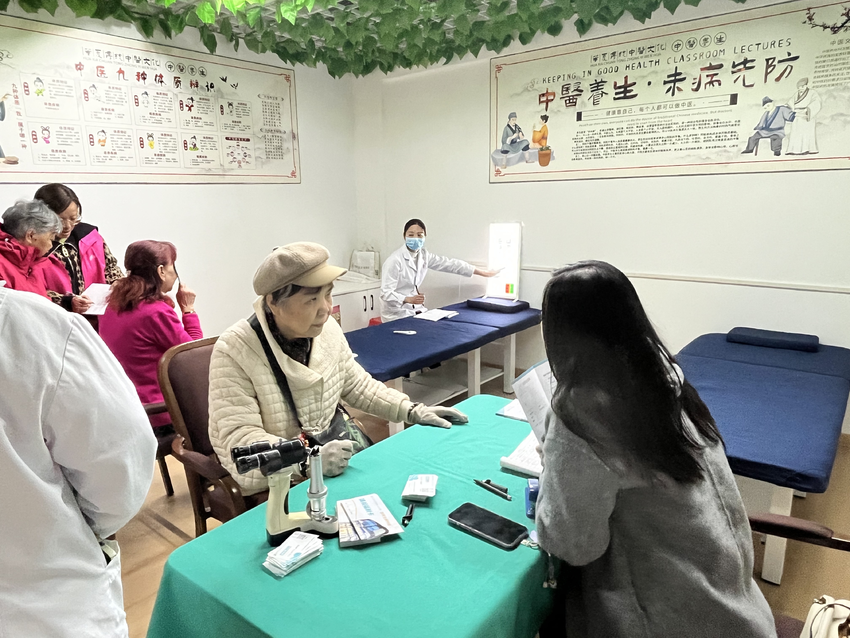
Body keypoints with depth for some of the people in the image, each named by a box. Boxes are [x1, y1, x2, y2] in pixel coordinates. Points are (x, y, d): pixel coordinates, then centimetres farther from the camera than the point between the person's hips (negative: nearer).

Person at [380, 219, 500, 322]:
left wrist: (481, 272, 4)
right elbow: (386, 293, -21)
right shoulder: (394, 260, -19)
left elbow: (449, 264, 4)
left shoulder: (424, 255, 2)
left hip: (415, 310, 7)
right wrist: (408, 299, -38)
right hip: (397, 315, -7)